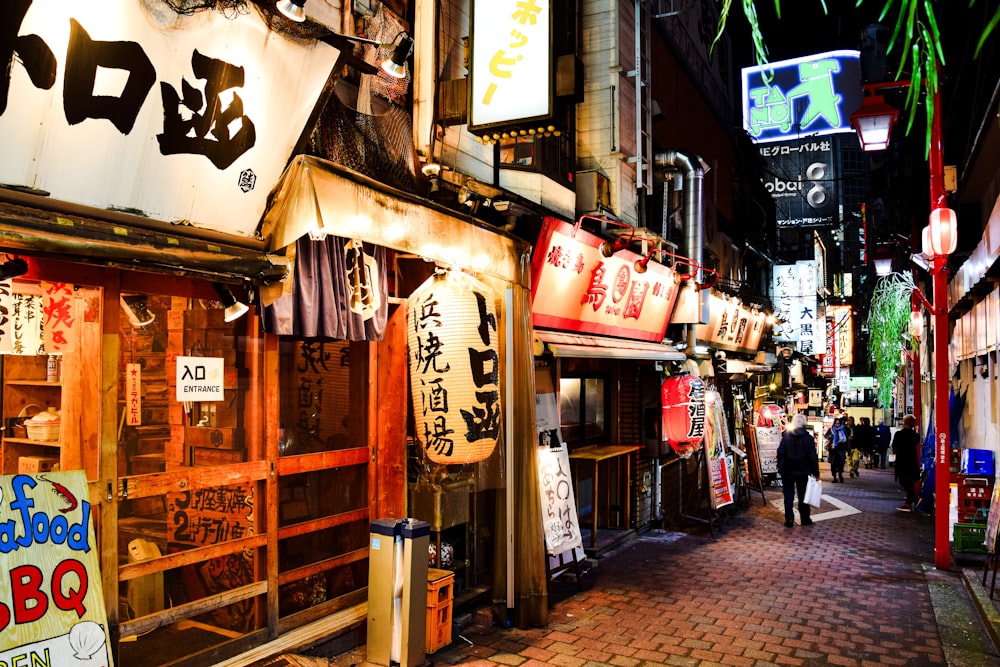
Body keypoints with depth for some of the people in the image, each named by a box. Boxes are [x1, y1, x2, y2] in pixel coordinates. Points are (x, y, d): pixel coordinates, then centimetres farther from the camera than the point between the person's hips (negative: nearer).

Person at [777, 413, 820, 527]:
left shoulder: (786, 435, -6)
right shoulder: (808, 438, -7)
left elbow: (780, 452, -6)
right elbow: (813, 457, -6)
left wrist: (780, 467, 2)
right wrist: (816, 473, 1)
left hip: (787, 471, 0)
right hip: (803, 471, 0)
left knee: (788, 495, 6)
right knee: (803, 495, 11)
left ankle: (789, 520, 5)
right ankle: (805, 519, 18)